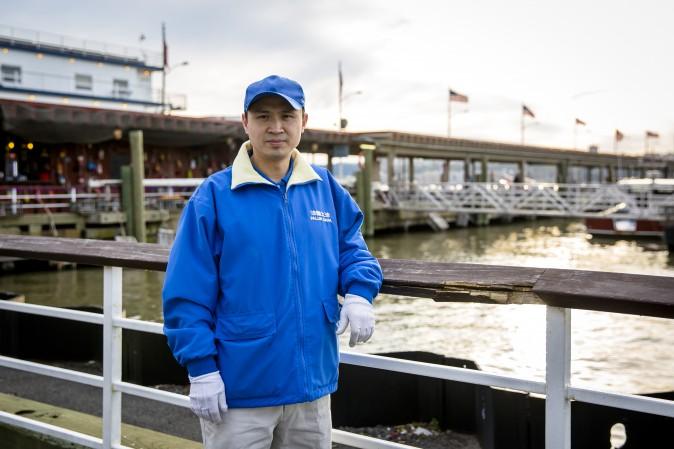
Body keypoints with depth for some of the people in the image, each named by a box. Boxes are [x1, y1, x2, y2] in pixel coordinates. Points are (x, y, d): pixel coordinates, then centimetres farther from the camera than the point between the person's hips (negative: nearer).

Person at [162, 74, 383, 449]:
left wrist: (359, 294, -9)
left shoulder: (326, 188, 3)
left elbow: (353, 249, 12)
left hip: (311, 383, 5)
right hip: (238, 392, -4)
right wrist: (202, 369, -13)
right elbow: (187, 295, -10)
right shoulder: (214, 197, -9)